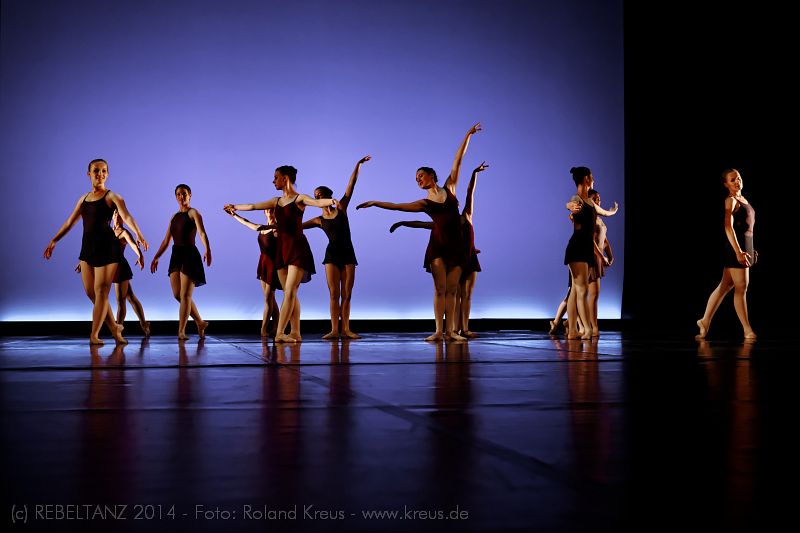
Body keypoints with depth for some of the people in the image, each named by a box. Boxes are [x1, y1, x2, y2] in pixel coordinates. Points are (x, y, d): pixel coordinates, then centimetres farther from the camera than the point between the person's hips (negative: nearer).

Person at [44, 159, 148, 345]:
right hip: (87, 247, 6)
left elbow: (127, 216, -20)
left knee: (100, 291, -4)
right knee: (90, 291, 5)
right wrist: (54, 241, 23)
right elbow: (69, 222, 24)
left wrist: (138, 234, -38)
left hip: (107, 246, -6)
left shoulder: (112, 197, -2)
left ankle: (94, 335, 1)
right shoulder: (84, 198, 16)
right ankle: (114, 327, 18)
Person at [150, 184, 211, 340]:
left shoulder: (193, 213, -3)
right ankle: (200, 323, 17)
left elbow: (202, 233, -19)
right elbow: (166, 240, 20)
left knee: (185, 295, -7)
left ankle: (181, 331, -5)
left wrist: (207, 250, -35)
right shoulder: (174, 217, 17)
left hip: (190, 254, -7)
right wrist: (156, 257, 17)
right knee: (177, 294, 3)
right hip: (176, 255, 7)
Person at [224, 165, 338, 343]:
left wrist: (330, 200, -44)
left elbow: (317, 202, -23)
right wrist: (235, 207, 39)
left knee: (290, 292, -11)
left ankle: (280, 333, -15)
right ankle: (295, 333, 5)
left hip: (297, 248, -7)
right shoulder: (277, 201, 15)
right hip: (282, 248, 7)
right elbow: (253, 206, 27)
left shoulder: (300, 199, -4)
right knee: (290, 294, 4)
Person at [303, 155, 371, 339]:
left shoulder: (341, 207, 5)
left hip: (348, 253, 0)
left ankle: (346, 329, 4)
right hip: (332, 254, 0)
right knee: (334, 293, -6)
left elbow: (351, 185, 0)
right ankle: (334, 330, -5)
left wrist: (358, 165, -5)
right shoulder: (319, 220, 7)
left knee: (347, 294, 1)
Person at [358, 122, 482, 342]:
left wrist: (468, 135, 14)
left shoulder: (449, 188, 13)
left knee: (451, 290, 0)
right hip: (438, 244, -1)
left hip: (456, 244, 1)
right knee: (440, 288, -6)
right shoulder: (424, 204, 11)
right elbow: (397, 206, 10)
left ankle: (450, 331, -2)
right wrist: (375, 203, 4)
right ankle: (439, 330, -7)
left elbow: (457, 161, 12)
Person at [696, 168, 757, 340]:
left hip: (745, 247, 9)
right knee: (741, 288, -4)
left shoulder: (743, 200, 17)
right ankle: (747, 330, 1)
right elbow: (728, 227, -21)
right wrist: (738, 251, -27)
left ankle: (705, 321, 17)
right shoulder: (730, 200, -11)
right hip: (735, 247, -9)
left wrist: (751, 250, 22)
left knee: (725, 286, 11)